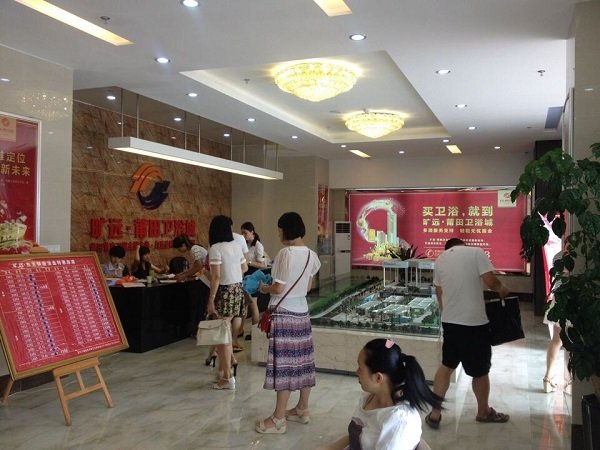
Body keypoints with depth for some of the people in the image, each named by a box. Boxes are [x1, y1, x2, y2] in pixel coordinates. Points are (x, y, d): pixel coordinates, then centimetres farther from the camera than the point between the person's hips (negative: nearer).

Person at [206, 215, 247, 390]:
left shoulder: (215, 248, -14)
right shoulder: (236, 246, 7)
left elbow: (216, 277, -19)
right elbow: (244, 268, 21)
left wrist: (211, 300, -15)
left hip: (225, 291, -7)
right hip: (238, 289, 7)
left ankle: (227, 377, 7)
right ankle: (224, 367, 28)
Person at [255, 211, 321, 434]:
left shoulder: (285, 253, -17)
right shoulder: (311, 255, 6)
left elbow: (279, 289, -16)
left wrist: (264, 288, 2)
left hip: (284, 313, -8)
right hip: (302, 311, 8)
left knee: (283, 363, -4)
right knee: (302, 360, 14)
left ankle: (278, 419, 3)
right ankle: (302, 409, 26)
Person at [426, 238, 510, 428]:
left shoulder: (440, 259, 10)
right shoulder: (476, 252, -5)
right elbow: (491, 282, -13)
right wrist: (502, 289, 8)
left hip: (449, 321, 5)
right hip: (474, 322, -5)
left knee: (446, 366, 18)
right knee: (481, 371, 14)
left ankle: (435, 413, 20)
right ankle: (484, 412, 34)